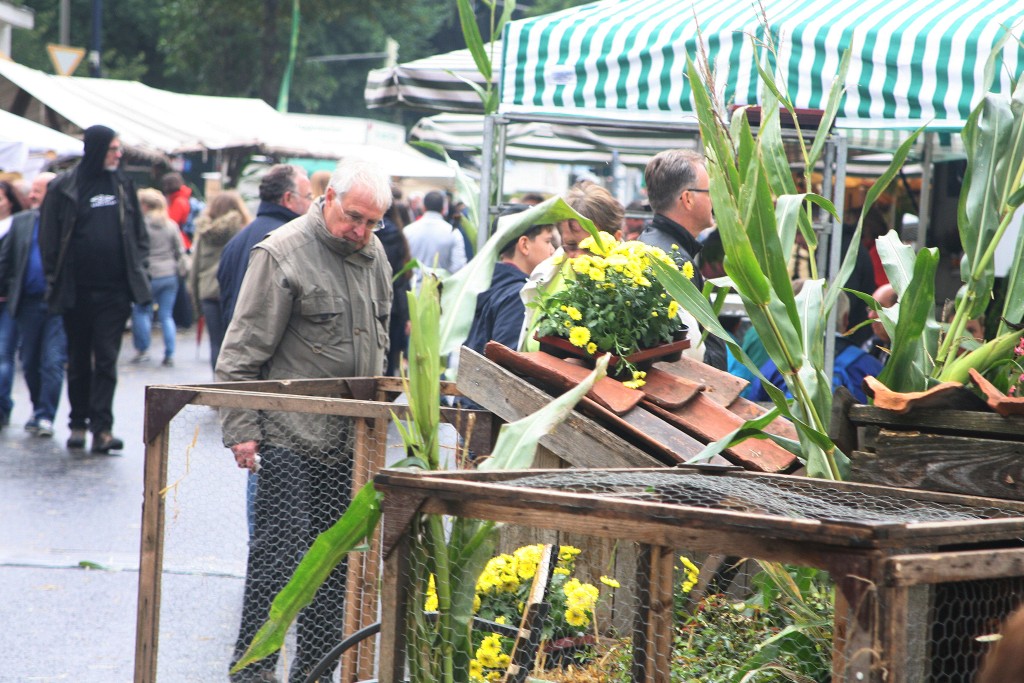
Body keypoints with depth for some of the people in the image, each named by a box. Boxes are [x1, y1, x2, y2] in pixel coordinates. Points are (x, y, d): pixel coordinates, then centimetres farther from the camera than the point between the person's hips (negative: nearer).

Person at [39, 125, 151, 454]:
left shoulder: (122, 186, 9)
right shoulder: (64, 188, -2)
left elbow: (140, 234, 16)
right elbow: (49, 238, 0)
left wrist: (136, 268, 5)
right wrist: (55, 279, -4)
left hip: (114, 290, 1)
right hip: (77, 291, -1)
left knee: (106, 360, -4)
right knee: (78, 361, 10)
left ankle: (102, 427, -8)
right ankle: (78, 423, 20)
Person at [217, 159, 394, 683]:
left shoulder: (374, 256, 11)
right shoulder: (283, 254, -11)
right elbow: (243, 350, -11)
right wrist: (241, 429, -14)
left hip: (351, 440, 7)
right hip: (292, 437, -7)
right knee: (278, 553, -7)